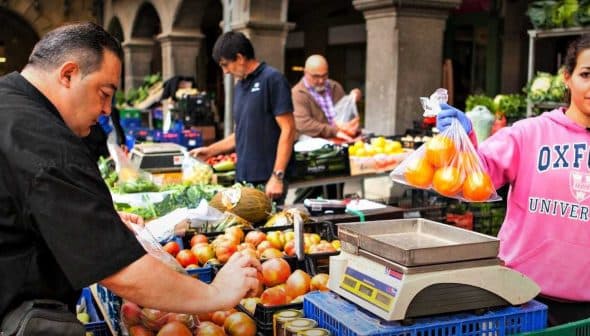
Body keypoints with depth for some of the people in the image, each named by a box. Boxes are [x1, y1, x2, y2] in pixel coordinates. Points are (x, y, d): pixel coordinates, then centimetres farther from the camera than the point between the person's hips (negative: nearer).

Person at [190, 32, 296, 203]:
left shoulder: (272, 79, -8)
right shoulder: (240, 85, 16)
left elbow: (288, 130, -13)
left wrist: (277, 176, -18)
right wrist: (210, 150, 20)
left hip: (267, 180, -7)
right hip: (243, 178, 7)